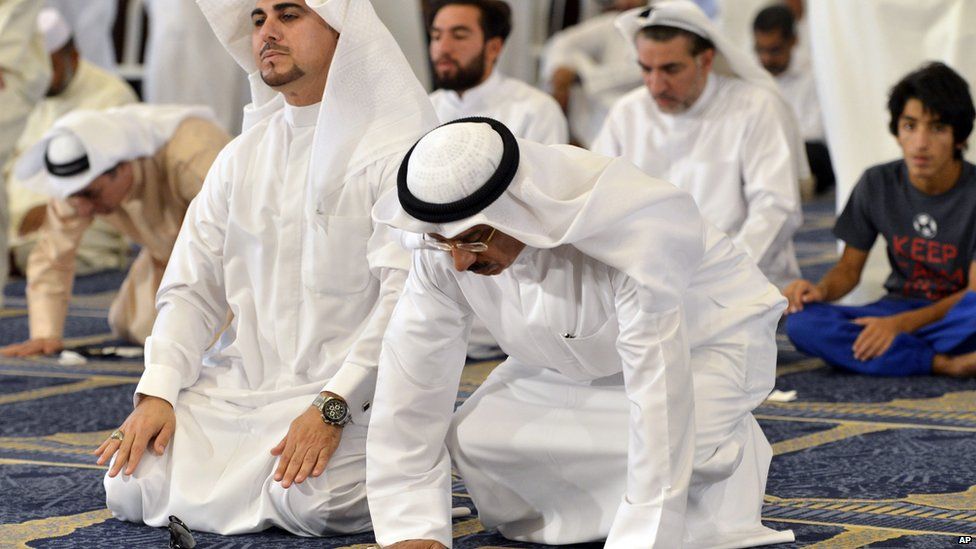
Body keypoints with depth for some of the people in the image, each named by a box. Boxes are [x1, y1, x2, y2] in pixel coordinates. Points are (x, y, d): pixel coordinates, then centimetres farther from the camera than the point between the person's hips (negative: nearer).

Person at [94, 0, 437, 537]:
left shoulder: (396, 150, -6)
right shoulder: (241, 157, 15)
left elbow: (407, 294, -15)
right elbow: (192, 288, 12)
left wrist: (330, 409, -23)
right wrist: (157, 392, -5)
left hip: (347, 389, -5)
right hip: (235, 384, 5)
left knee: (312, 502, -30)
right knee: (133, 487, -15)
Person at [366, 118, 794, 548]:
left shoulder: (630, 237, -40)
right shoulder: (443, 249, -23)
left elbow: (661, 397, -40)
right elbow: (410, 382, -19)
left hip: (705, 343, -5)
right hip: (576, 363, 6)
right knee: (469, 440, -15)